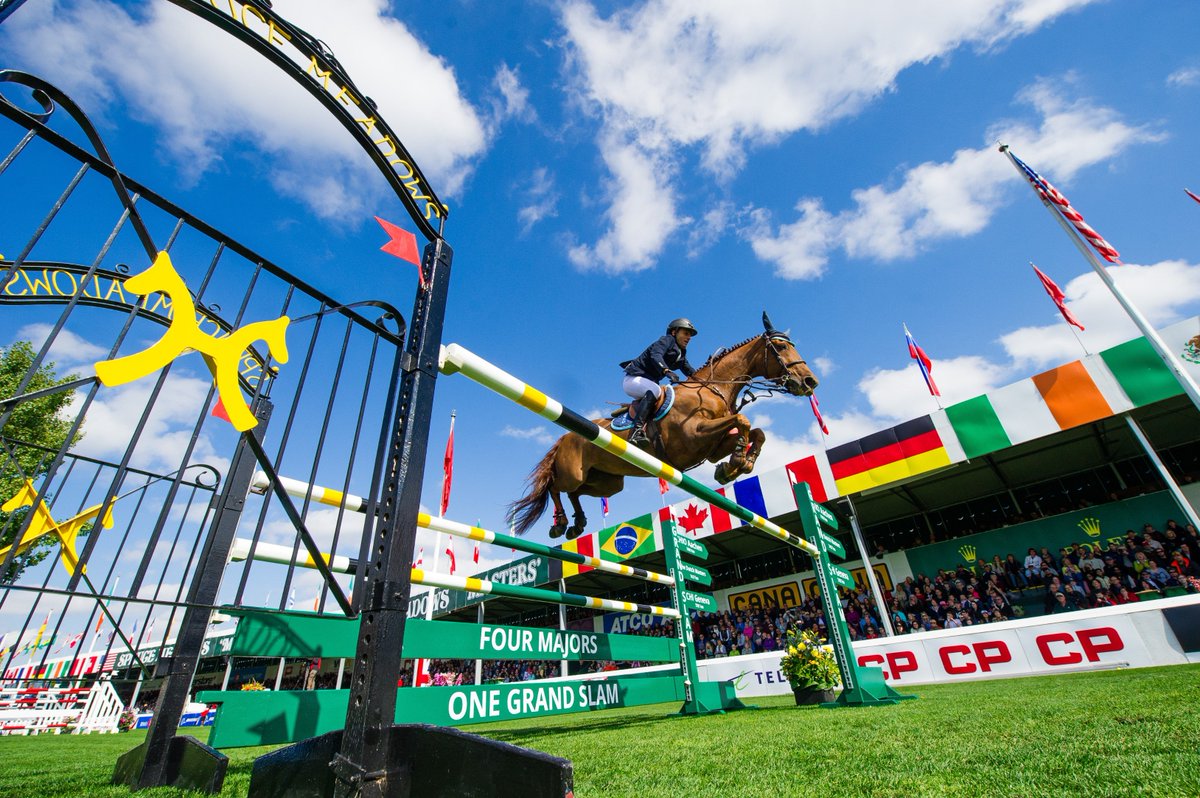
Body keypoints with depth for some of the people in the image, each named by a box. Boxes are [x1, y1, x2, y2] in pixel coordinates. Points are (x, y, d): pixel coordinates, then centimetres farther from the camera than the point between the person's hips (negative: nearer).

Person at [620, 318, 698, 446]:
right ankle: (637, 431, -48)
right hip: (633, 379, -10)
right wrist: (667, 371, -42)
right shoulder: (667, 340, -6)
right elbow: (655, 356, -26)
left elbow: (691, 373, 19)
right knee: (655, 390, -37)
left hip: (649, 383, 10)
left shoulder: (681, 354, 19)